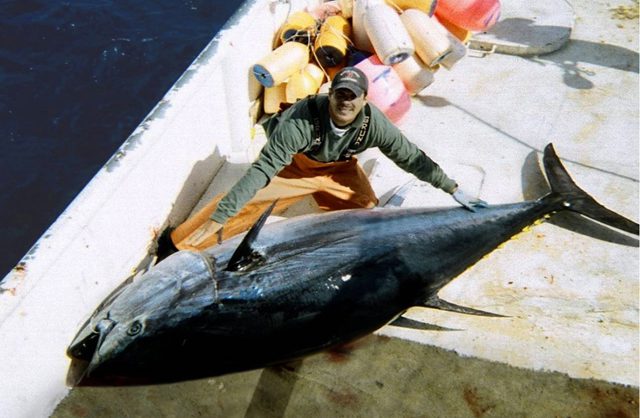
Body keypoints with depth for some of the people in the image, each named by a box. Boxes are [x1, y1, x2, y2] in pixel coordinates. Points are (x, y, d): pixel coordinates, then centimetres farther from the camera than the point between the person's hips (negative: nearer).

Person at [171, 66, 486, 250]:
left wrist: (453, 189, -14)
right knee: (240, 202, -20)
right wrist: (220, 216, -46)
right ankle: (179, 247, -12)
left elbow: (412, 158, -16)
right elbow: (264, 167, -42)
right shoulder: (303, 120, -39)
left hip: (338, 169, 4)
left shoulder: (374, 123, -27)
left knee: (368, 211, -11)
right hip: (293, 165, -4)